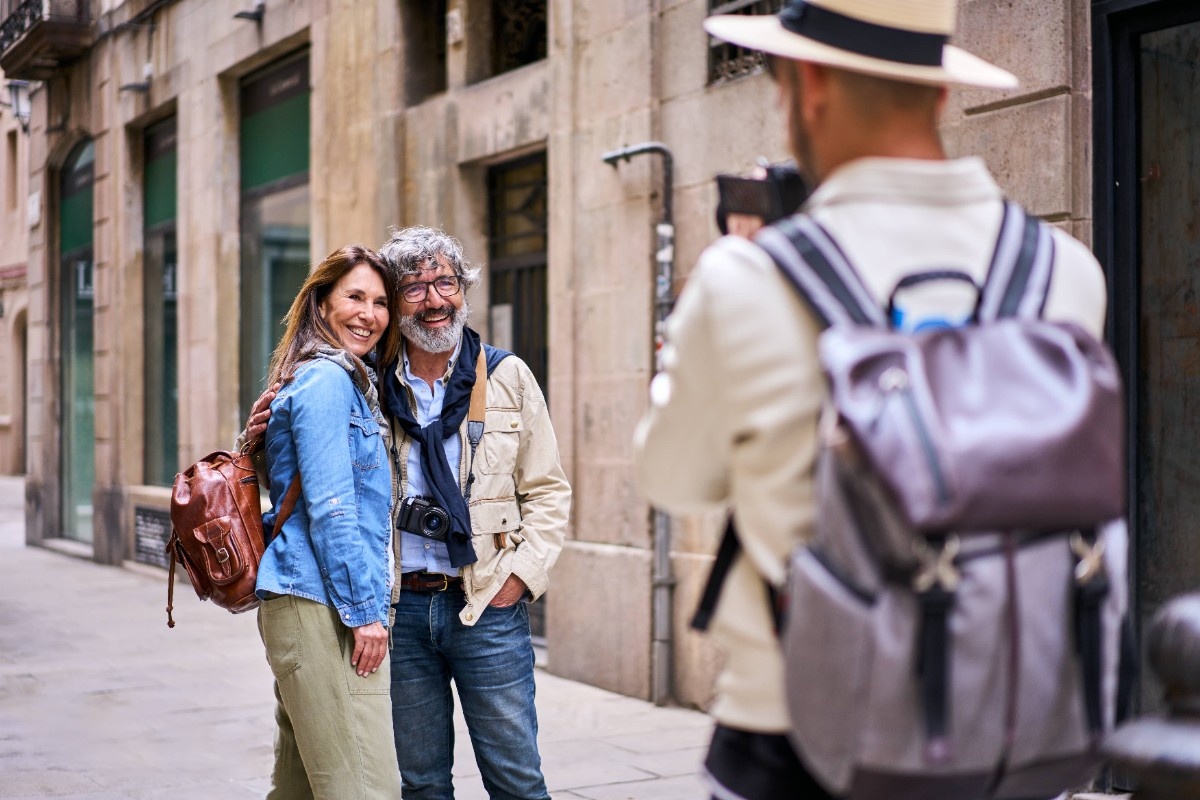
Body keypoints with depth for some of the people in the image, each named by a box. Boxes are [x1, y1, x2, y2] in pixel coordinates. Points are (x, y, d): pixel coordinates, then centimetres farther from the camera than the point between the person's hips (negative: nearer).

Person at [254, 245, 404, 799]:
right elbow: (329, 508, -16)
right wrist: (363, 611, -14)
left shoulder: (350, 381, 20)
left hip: (299, 607, 10)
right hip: (322, 607, -10)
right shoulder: (327, 380, -10)